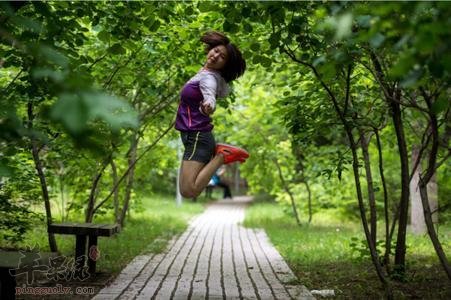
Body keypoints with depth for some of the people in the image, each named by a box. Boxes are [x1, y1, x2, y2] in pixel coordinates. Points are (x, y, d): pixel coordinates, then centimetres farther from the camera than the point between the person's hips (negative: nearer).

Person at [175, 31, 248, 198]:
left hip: (196, 137, -10)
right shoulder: (206, 72, 8)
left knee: (188, 191, -21)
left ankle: (221, 156, -9)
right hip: (197, 136, 10)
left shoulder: (208, 77, -19)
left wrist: (208, 107, -62)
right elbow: (224, 92, 27)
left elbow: (210, 97, -41)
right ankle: (217, 151, 18)